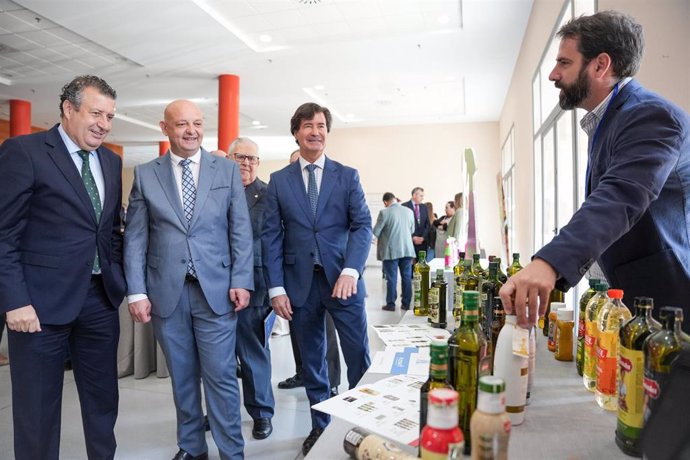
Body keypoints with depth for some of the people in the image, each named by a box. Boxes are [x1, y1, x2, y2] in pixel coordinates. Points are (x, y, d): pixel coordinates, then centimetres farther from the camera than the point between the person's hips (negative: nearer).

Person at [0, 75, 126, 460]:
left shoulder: (111, 161, 11)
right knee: (38, 406, 10)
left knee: (104, 398, 16)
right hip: (42, 300, -5)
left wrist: (120, 280, 8)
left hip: (102, 297, 6)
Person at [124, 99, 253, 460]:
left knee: (221, 376, 2)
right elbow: (135, 237, 5)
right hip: (166, 292, 2)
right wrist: (137, 291, -2)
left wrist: (241, 281, -5)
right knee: (182, 377, 13)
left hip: (216, 290, -1)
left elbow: (241, 230, 3)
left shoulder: (227, 170, 5)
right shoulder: (145, 174, 7)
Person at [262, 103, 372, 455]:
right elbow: (271, 237, 4)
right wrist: (276, 288, -2)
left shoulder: (347, 176, 5)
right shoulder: (278, 181, 7)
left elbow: (362, 226, -3)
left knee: (359, 357, 3)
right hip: (300, 282, 1)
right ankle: (320, 426, 29)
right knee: (311, 361, 12)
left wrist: (350, 272, -18)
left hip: (341, 279, -1)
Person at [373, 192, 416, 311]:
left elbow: (376, 232, -8)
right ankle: (406, 303, 16)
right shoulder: (409, 211, 2)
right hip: (407, 249, 4)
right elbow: (412, 230, 12)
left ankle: (391, 304, 9)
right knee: (407, 277, 10)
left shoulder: (384, 212, -12)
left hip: (391, 250, -4)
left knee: (391, 278, 4)